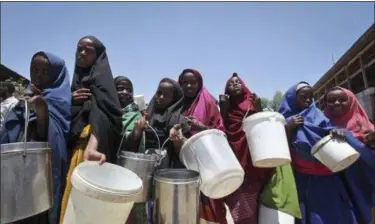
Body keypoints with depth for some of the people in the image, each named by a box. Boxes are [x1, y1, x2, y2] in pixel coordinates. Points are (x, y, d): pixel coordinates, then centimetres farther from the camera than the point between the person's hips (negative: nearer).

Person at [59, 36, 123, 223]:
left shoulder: (100, 79, -6)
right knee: (73, 191, 11)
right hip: (72, 145, 7)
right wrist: (69, 100, -3)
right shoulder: (76, 80, 18)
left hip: (89, 145, -7)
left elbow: (101, 113, -25)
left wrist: (91, 147, -43)